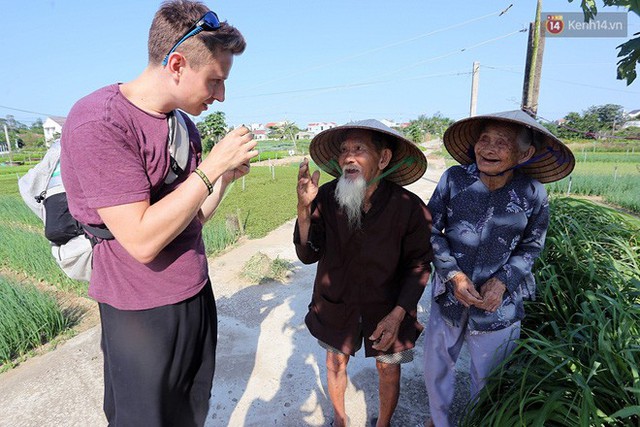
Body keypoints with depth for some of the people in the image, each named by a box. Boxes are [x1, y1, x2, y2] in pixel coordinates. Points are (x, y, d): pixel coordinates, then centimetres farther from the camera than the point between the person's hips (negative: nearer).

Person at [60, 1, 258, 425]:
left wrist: (225, 177, -6)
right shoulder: (98, 122, -20)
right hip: (144, 318, -6)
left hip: (198, 297, 7)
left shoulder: (185, 125, 4)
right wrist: (212, 166, -22)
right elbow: (142, 240, -26)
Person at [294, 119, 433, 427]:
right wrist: (304, 208, -31)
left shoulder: (409, 207, -22)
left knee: (388, 368, 19)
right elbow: (308, 255, -16)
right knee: (336, 362, 21)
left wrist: (398, 314, -18)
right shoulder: (327, 197, -19)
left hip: (387, 307, -1)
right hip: (336, 303, 1)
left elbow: (418, 265, -10)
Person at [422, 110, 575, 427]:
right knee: (436, 367, 19)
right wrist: (453, 274, -17)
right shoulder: (454, 178, -12)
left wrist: (503, 281, -15)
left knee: (488, 378, 21)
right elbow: (431, 230, -6)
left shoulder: (533, 193, -10)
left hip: (499, 304, 0)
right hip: (449, 295, 1)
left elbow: (531, 247, 0)